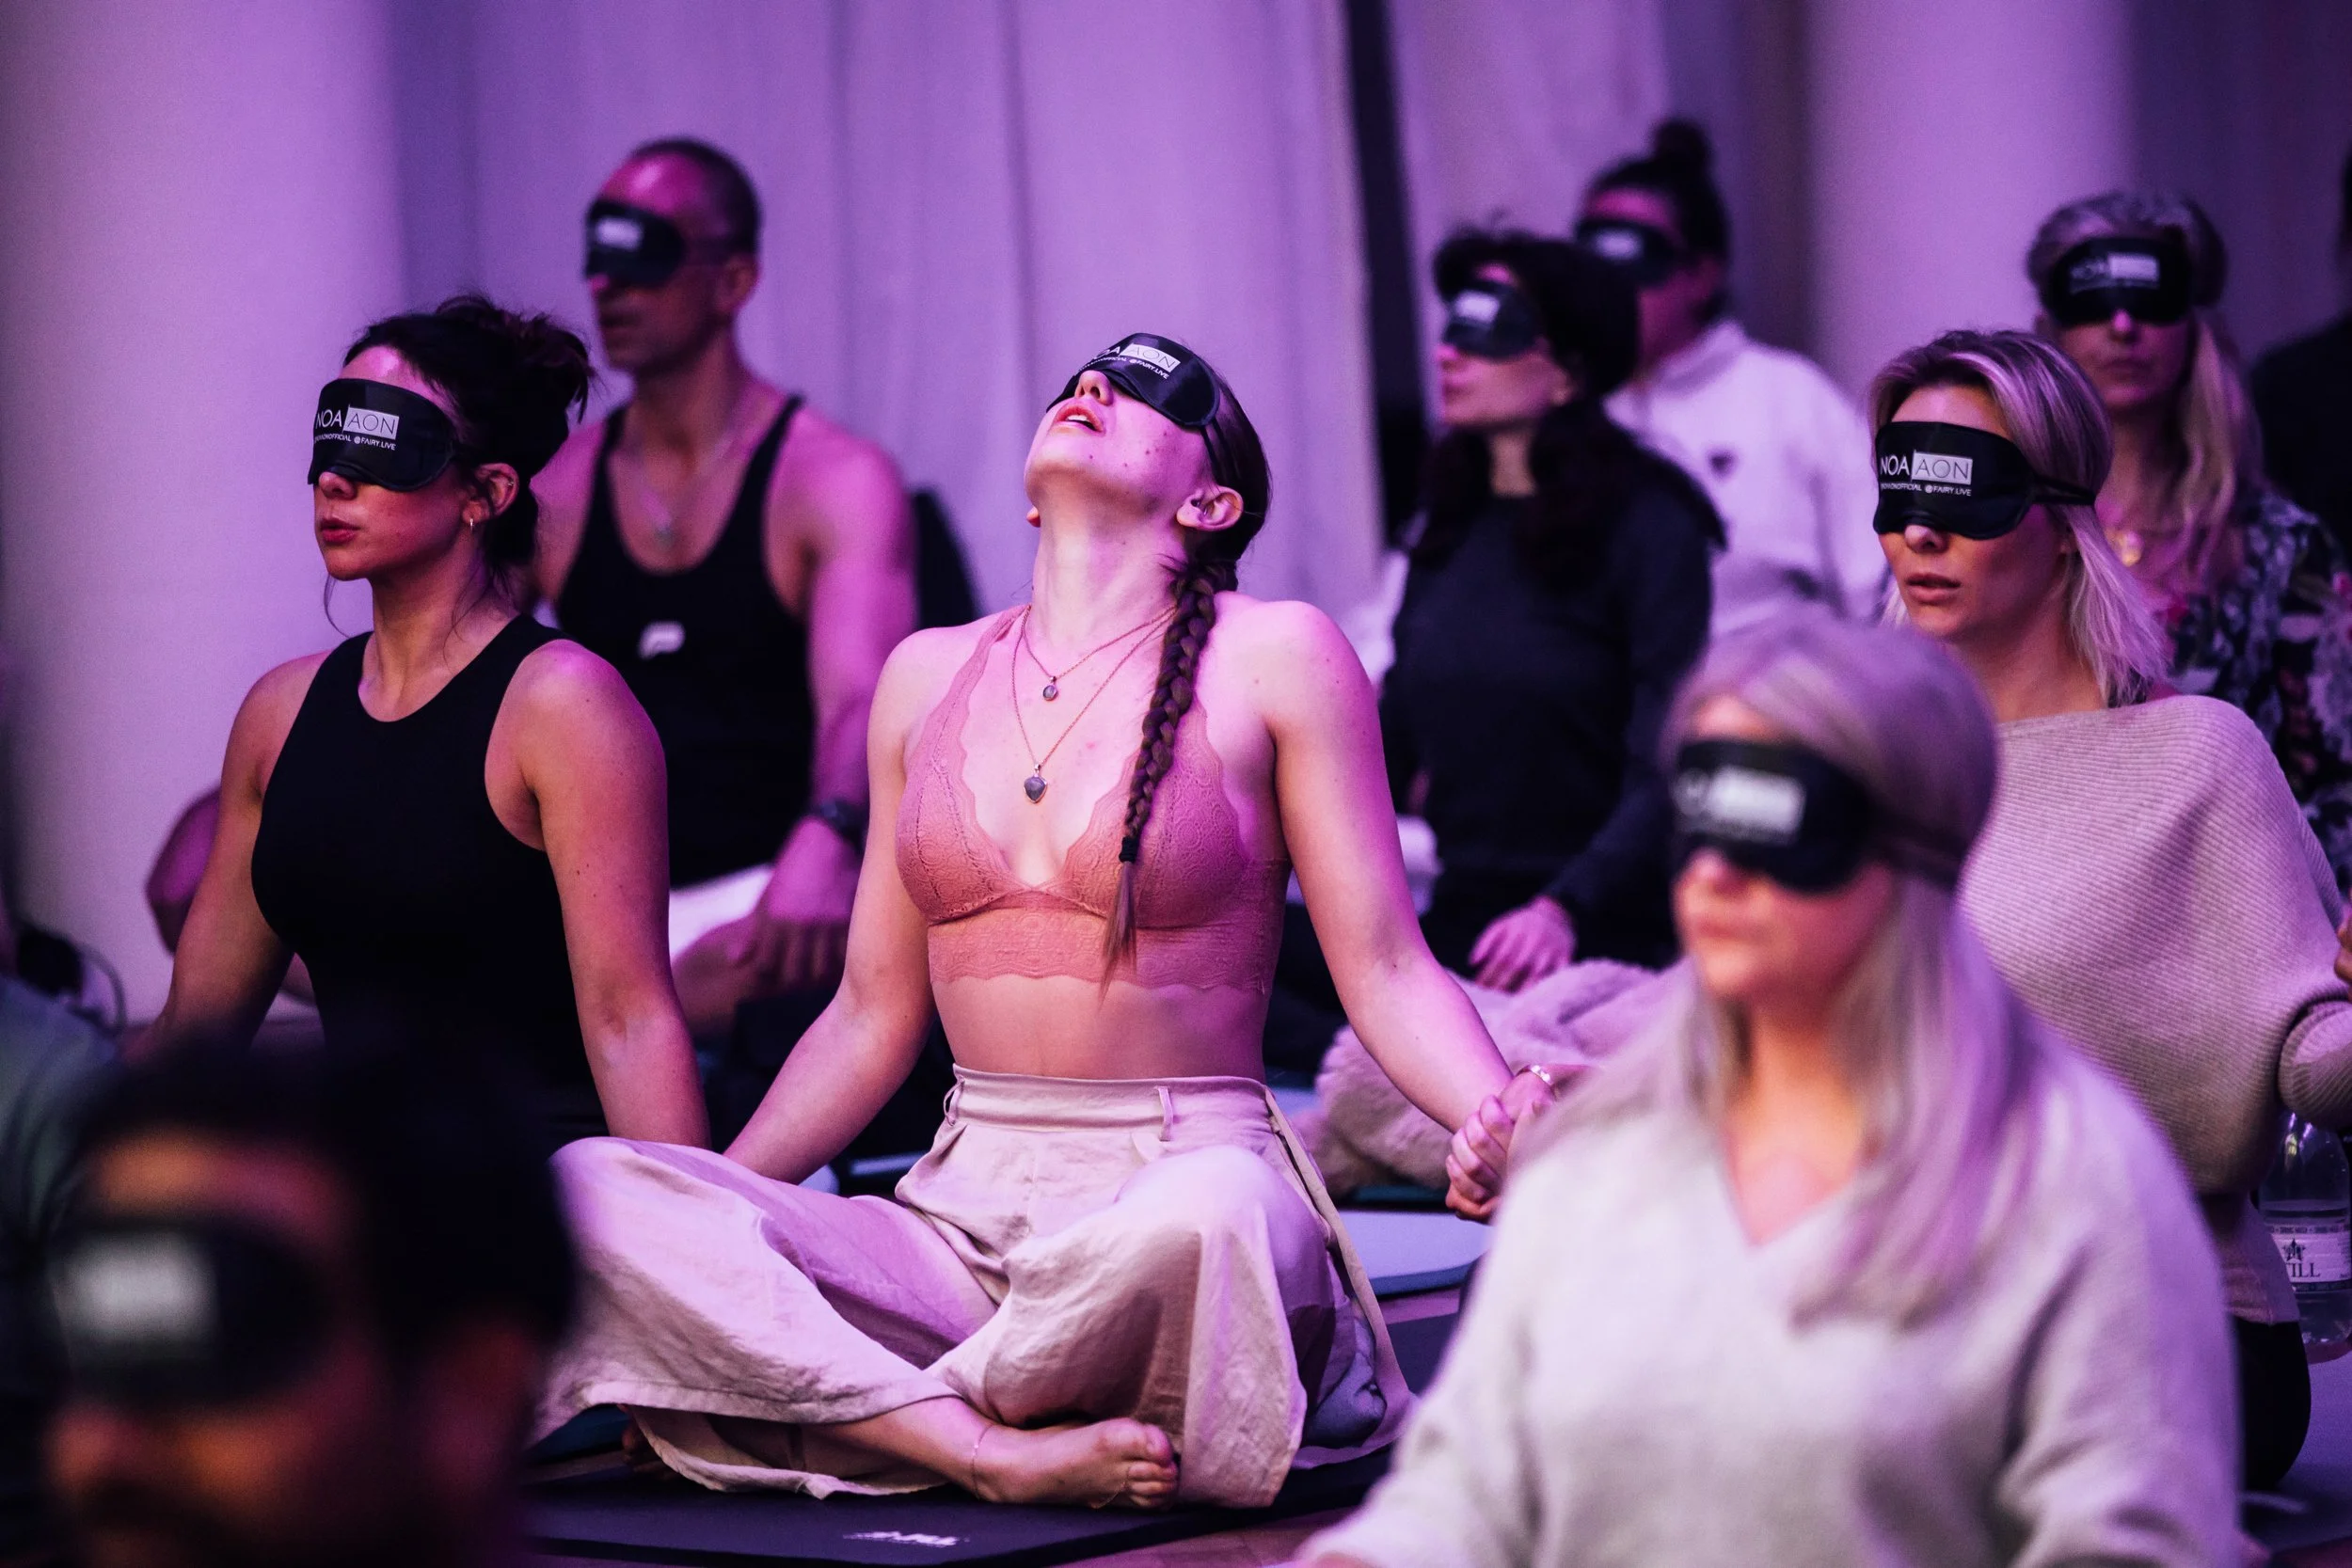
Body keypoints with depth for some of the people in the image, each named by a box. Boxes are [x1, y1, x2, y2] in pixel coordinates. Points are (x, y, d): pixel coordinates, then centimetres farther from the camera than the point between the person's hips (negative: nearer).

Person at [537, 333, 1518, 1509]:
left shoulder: (1272, 659, 2)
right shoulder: (929, 676, 16)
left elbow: (1386, 974, -2)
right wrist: (693, 1204, 12)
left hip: (1189, 1173, -4)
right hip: (964, 1212, 4)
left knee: (1201, 1214, -42)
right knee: (593, 1190, -19)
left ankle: (886, 1415, -12)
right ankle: (1004, 1456, -27)